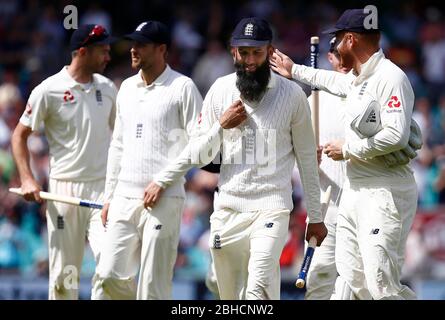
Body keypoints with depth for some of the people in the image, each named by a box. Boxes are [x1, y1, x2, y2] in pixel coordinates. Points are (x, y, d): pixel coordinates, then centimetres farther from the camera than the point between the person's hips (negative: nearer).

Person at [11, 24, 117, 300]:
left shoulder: (108, 88, 8)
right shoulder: (48, 90, -4)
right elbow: (20, 135, 3)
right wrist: (27, 179, -9)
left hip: (102, 188, 2)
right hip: (63, 190, -2)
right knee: (63, 274, 3)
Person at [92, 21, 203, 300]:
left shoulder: (182, 87, -5)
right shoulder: (127, 88, 16)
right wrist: (109, 195, 18)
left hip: (164, 200, -7)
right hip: (124, 198, 7)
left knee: (154, 285, -7)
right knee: (109, 276, 2)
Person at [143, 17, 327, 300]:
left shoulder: (292, 94, 0)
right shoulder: (221, 90, 6)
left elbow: (307, 158, 6)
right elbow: (200, 155, 11)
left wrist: (316, 217, 7)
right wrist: (221, 126, -8)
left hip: (271, 209, -3)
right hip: (228, 210, 4)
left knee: (258, 290, -22)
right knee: (231, 295, 4)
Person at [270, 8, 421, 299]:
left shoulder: (390, 77, -14)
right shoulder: (358, 79, 17)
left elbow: (396, 135, -24)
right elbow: (337, 81, 42)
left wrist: (348, 149, -13)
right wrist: (295, 70, 54)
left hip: (385, 194, -10)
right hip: (354, 191, 10)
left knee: (382, 286, -17)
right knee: (350, 281, 8)